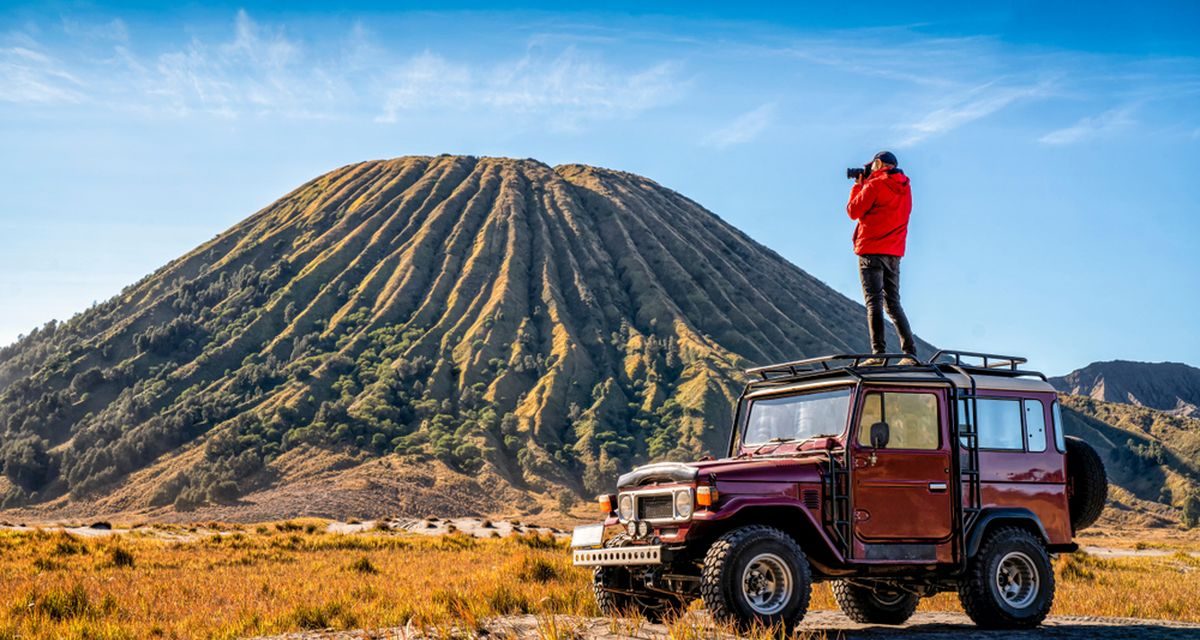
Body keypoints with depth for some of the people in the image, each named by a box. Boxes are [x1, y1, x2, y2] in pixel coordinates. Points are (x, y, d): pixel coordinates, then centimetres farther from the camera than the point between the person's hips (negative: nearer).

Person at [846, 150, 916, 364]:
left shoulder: (875, 185, -7)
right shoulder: (905, 188, 15)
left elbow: (854, 211, -2)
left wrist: (857, 186, 11)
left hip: (872, 251, -7)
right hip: (894, 252, 7)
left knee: (874, 302, -9)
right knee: (893, 303, 11)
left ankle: (879, 353, -18)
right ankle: (910, 353, 2)